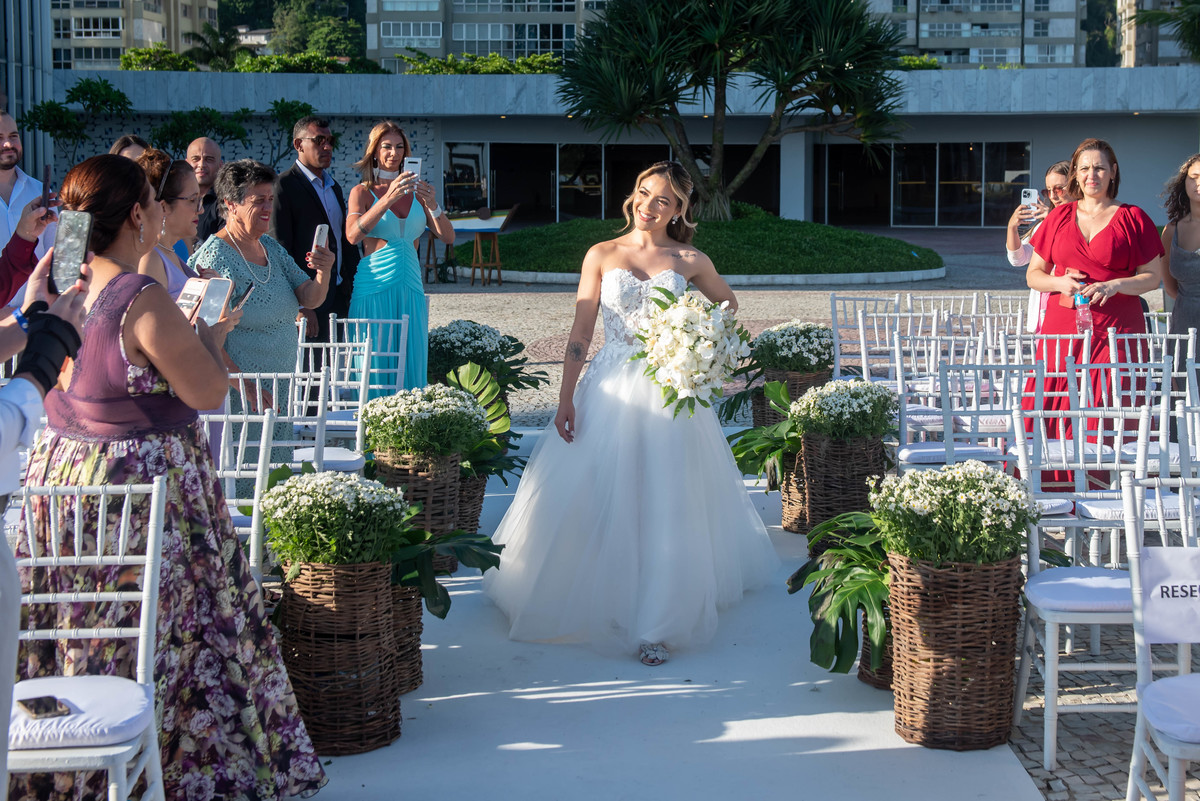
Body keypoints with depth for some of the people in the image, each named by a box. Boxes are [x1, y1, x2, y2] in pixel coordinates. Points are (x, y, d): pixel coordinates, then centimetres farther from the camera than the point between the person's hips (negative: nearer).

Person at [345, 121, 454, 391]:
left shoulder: (416, 191, 13)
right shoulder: (363, 192, 3)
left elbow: (448, 237, 6)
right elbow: (352, 235, -15)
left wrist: (432, 204, -13)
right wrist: (388, 199, -25)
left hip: (411, 289, 4)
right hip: (374, 286, -4)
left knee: (410, 367, 2)